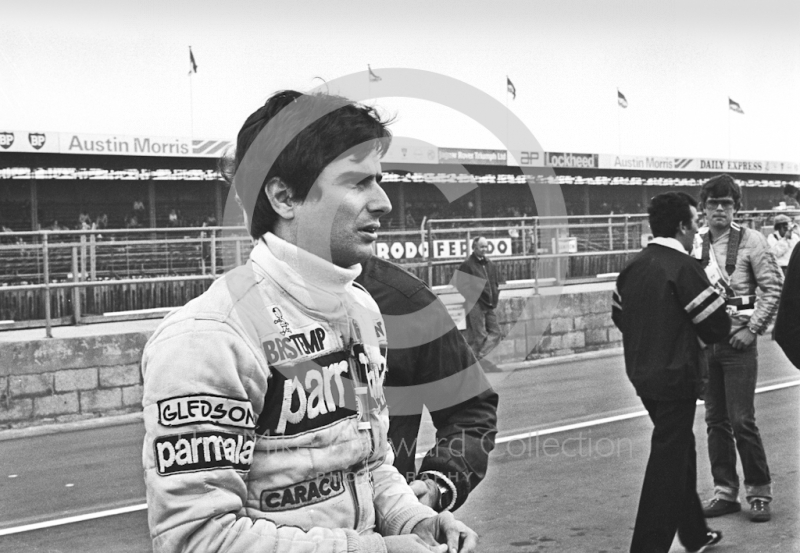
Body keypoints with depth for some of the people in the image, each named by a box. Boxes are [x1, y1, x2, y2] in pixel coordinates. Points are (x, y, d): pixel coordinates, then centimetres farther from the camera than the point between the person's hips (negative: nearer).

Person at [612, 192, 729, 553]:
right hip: (675, 377, -8)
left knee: (680, 449, 21)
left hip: (641, 373, 8)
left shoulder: (633, 266, 5)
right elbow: (717, 325, -16)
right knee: (668, 459, -1)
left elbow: (619, 314, 14)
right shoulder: (683, 266, -17)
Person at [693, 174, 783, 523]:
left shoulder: (750, 241, -4)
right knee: (715, 421, 9)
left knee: (742, 421, -4)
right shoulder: (694, 244, 6)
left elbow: (774, 289, -5)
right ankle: (725, 491, 19)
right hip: (704, 342, 4)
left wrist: (752, 329, -10)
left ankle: (759, 493, 10)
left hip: (737, 341, -4)